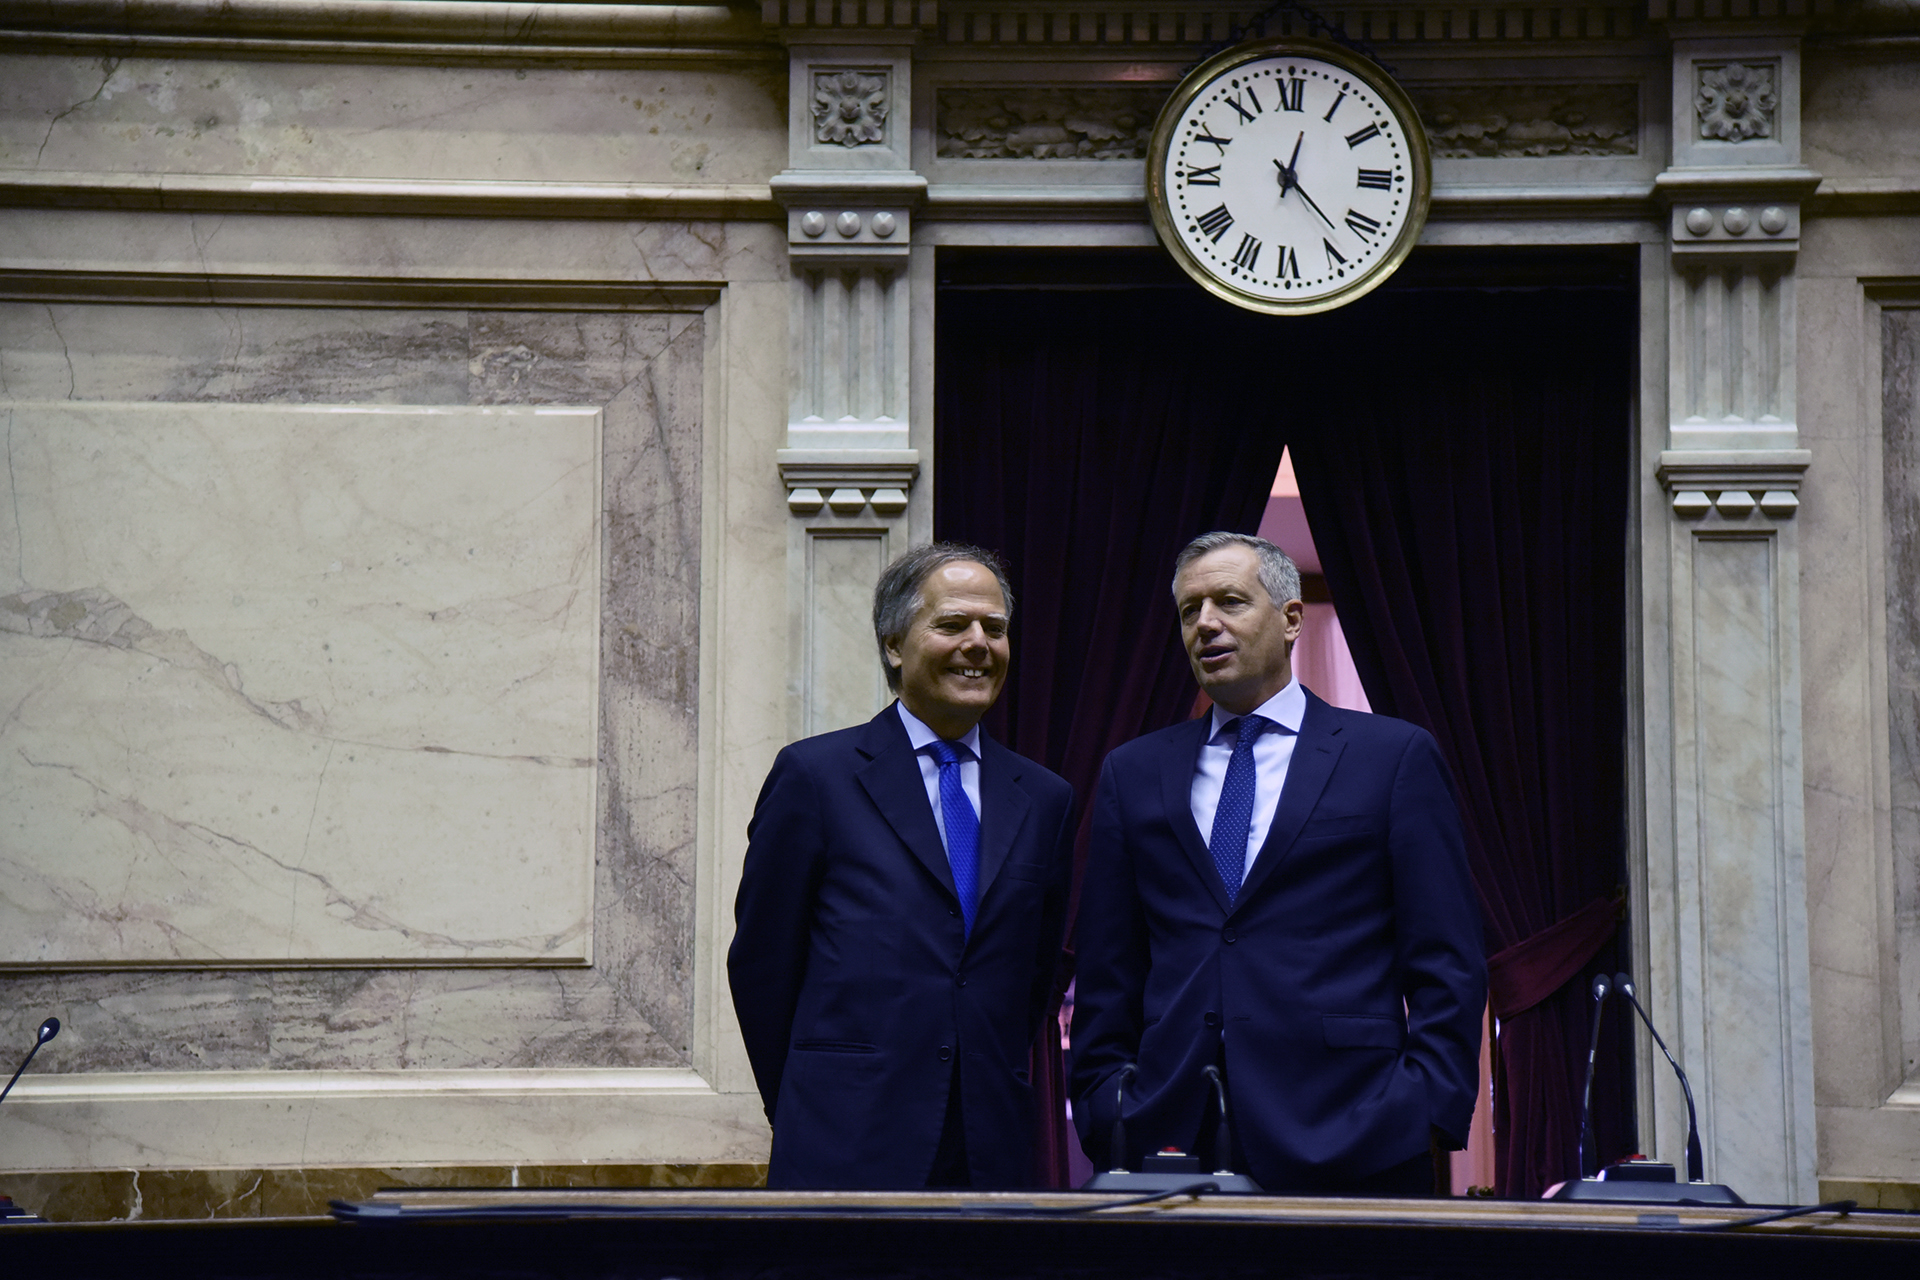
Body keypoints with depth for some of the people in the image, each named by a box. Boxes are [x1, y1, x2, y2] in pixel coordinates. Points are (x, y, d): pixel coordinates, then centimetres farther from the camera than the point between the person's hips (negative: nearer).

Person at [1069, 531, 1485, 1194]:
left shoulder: (1397, 758, 6)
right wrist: (1104, 1111, 5)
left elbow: (1448, 964, 2)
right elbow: (1107, 972, 15)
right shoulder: (1133, 773, 16)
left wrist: (1428, 1113, -8)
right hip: (1170, 1140, 3)